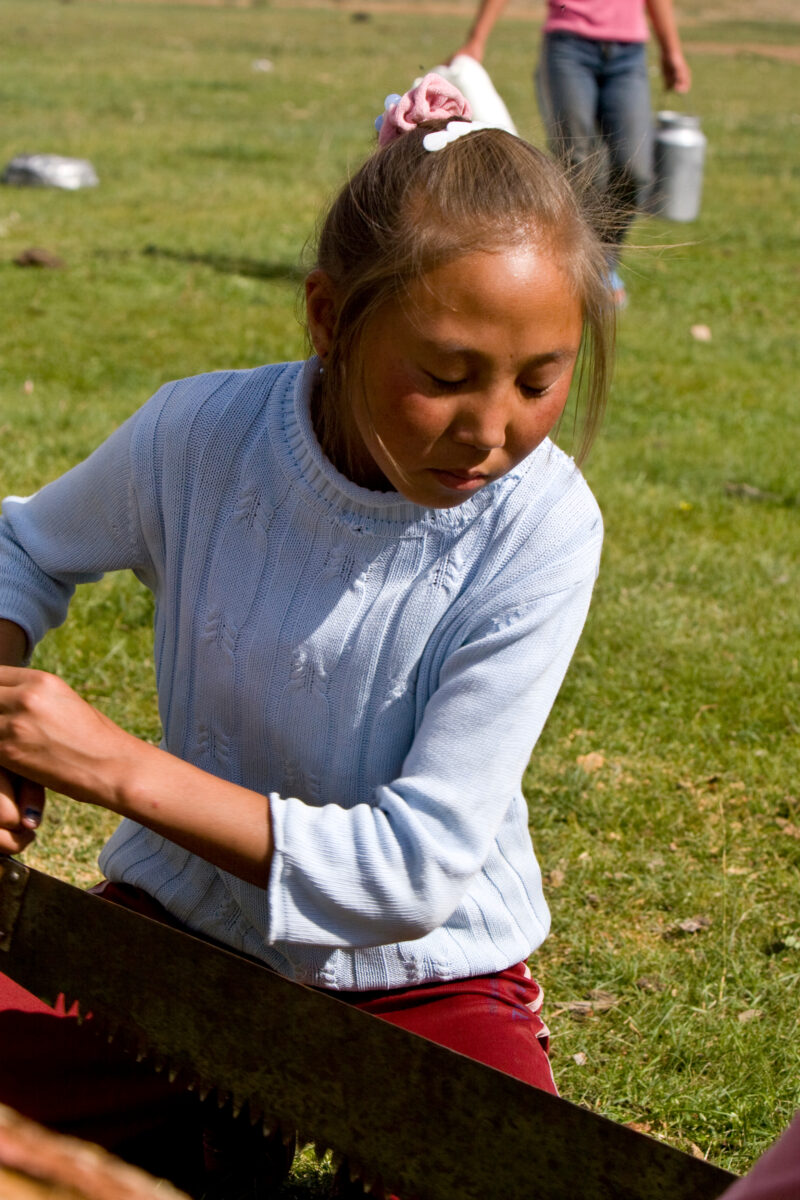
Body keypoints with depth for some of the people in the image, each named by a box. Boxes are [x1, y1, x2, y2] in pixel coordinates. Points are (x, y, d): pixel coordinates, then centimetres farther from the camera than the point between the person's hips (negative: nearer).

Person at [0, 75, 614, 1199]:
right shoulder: (201, 434, -15)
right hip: (187, 908, 2)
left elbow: (417, 868, -22)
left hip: (425, 971, -2)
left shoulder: (537, 527, -21)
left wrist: (120, 767, -25)